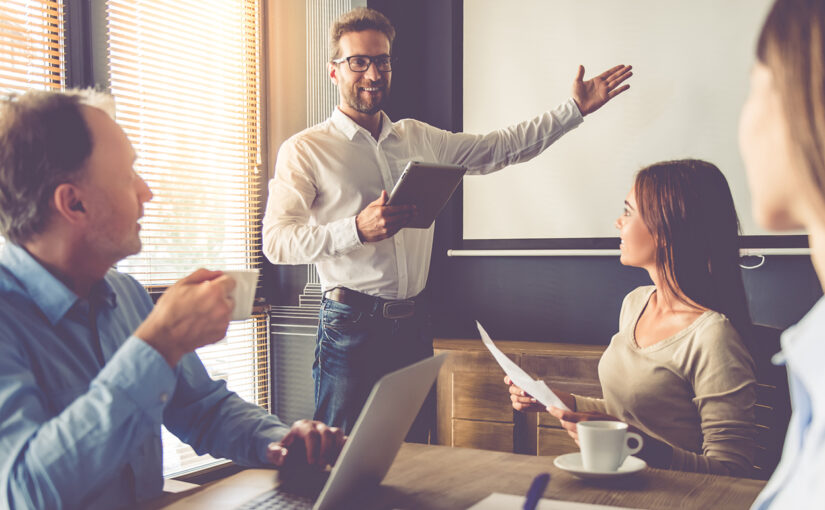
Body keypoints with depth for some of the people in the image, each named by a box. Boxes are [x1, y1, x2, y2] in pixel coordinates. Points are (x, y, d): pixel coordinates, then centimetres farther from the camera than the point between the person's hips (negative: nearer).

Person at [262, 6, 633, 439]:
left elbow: (499, 148, 18)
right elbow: (276, 241, -12)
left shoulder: (418, 138, 14)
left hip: (413, 323, 5)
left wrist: (575, 109, 16)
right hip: (351, 327, -5)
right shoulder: (305, 150, -3)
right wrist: (357, 229, -24)